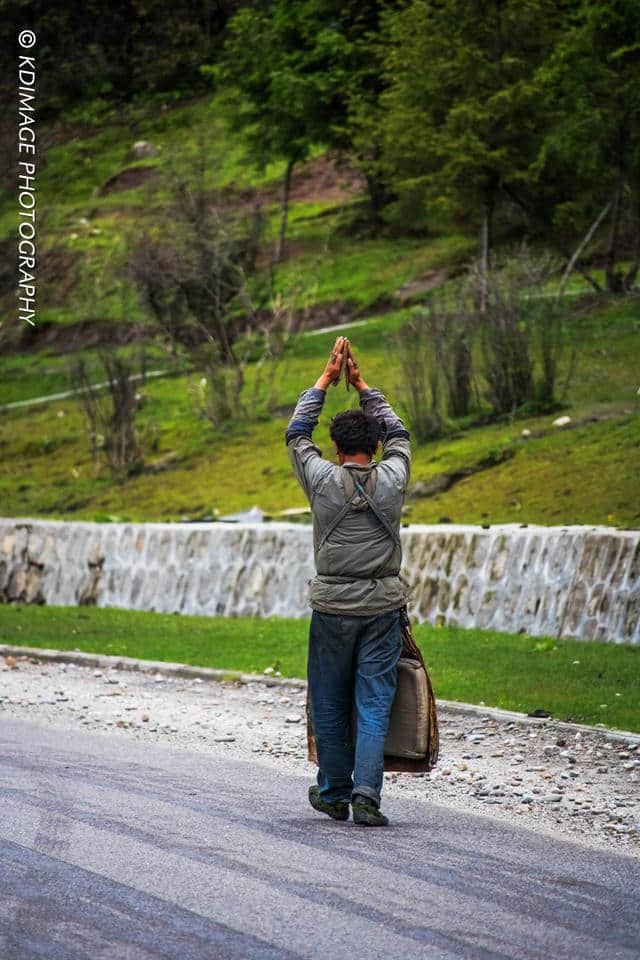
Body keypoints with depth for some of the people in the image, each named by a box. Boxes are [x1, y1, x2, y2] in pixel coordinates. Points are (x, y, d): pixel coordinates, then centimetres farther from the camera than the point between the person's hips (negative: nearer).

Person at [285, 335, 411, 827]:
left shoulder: (323, 479, -4)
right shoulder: (392, 478, -1)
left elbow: (297, 433, 13)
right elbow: (398, 434, 19)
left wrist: (326, 379, 18)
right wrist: (363, 385, 24)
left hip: (332, 608, -1)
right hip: (383, 607, 1)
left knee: (330, 706, 11)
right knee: (375, 704, -1)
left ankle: (334, 794, 20)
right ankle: (367, 795, -12)